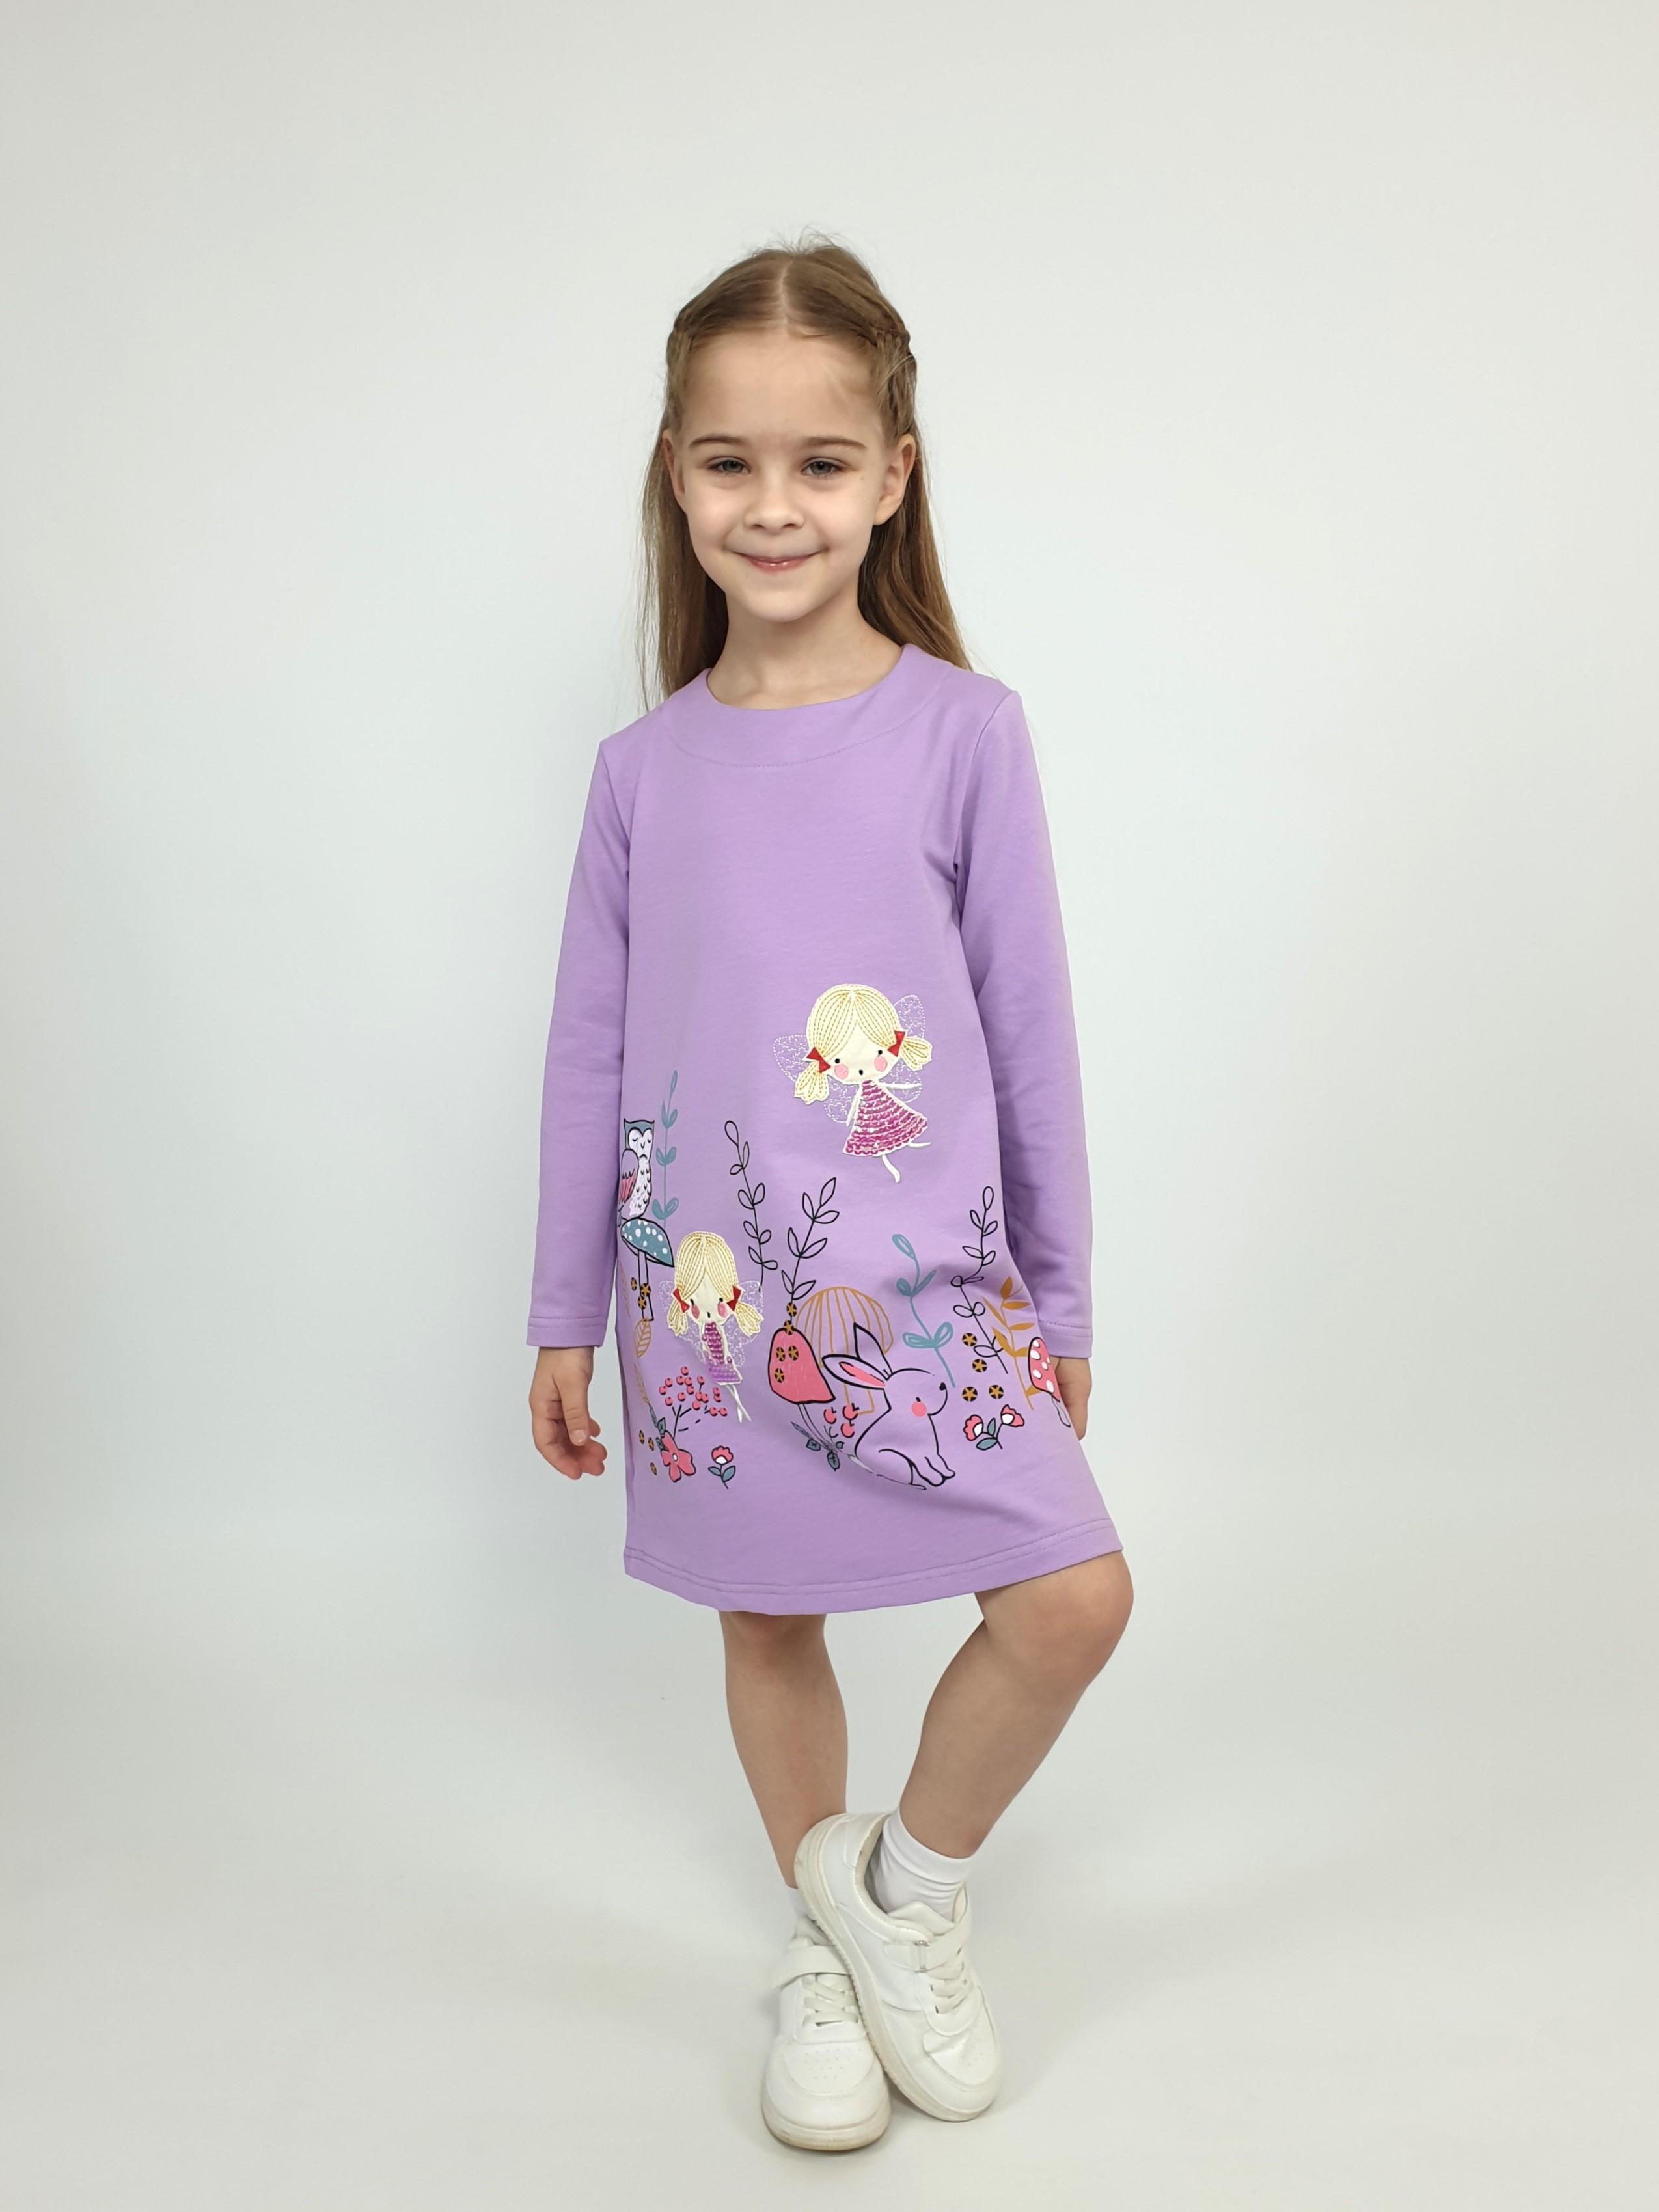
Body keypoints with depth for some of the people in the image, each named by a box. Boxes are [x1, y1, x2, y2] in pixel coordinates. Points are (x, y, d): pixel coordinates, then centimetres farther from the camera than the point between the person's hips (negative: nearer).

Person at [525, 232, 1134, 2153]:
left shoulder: (962, 731, -4)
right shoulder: (645, 766, 1)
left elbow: (1030, 1030, 1)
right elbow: (590, 1056, 6)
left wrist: (1059, 1292, 5)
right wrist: (563, 1320, 8)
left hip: (926, 1272, -1)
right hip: (707, 1282, 2)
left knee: (1075, 1595, -10)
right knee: (766, 1619, 14)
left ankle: (911, 1883, 20)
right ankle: (824, 1947, 39)